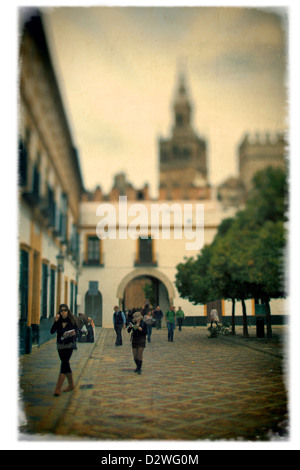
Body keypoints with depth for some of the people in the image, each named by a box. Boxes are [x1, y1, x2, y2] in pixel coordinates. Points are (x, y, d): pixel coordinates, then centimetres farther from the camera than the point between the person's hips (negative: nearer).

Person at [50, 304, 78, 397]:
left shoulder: (72, 321, -6)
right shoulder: (58, 321, 0)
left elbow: (76, 331, -2)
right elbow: (52, 332, -11)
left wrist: (74, 333, -24)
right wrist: (55, 321, -21)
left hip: (69, 345, -4)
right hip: (60, 345, 4)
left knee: (64, 363, -14)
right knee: (66, 364, 12)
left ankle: (58, 388, -14)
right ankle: (71, 385, 28)